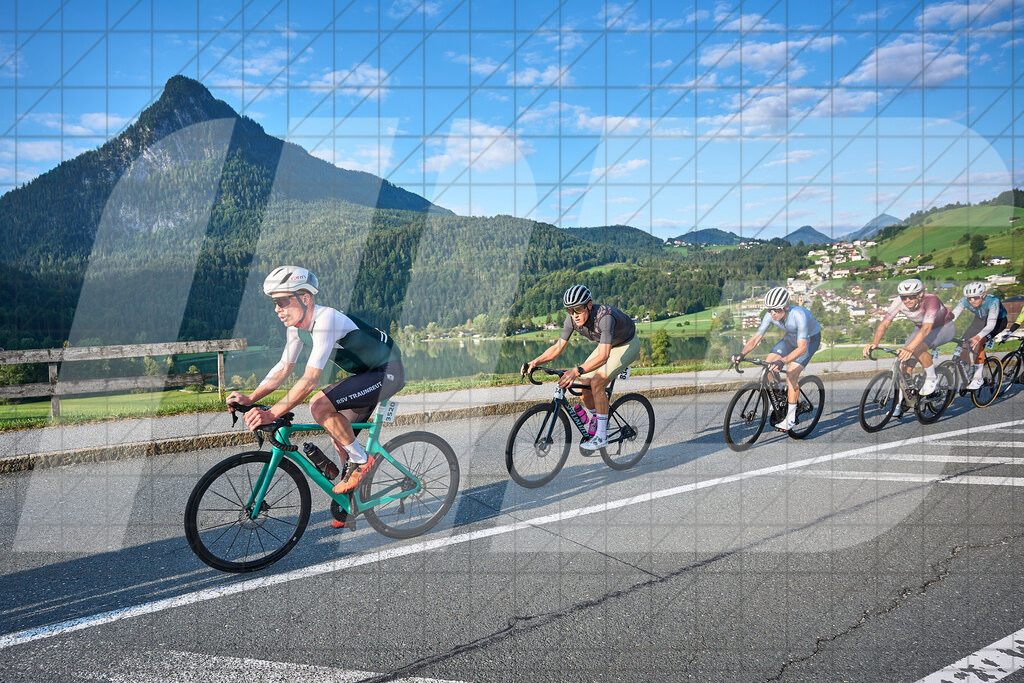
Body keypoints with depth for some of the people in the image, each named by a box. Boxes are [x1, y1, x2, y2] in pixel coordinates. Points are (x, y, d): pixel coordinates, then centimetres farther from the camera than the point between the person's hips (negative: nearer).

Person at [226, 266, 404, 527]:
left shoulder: (326, 320, -28)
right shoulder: (297, 325, 0)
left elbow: (310, 380, -33)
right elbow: (283, 368, 5)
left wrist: (271, 414, -34)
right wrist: (250, 399, -6)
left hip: (387, 372, -9)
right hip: (366, 373, 9)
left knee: (320, 406, -25)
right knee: (339, 435, 11)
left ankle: (361, 460, -6)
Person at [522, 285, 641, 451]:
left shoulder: (604, 317, -39)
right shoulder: (572, 319, -19)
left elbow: (602, 357, -45)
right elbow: (558, 347, -12)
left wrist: (576, 371, -57)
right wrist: (534, 362, -26)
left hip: (628, 345, -7)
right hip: (608, 345, 7)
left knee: (596, 383, -24)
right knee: (582, 384, -6)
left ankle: (601, 436, -14)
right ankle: (596, 420, 19)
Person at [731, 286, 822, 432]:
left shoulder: (799, 315, -40)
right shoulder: (770, 315, -24)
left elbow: (802, 347, -45)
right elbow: (756, 338, -23)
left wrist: (782, 361, -58)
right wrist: (742, 353, -41)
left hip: (810, 339, -6)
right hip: (791, 337, 6)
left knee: (791, 375, -20)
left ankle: (790, 419, -9)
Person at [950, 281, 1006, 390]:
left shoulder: (993, 301, -37)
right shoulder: (965, 301, -26)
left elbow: (991, 324, -43)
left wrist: (978, 336, -61)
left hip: (998, 321, -5)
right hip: (980, 320, 5)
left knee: (978, 343, -28)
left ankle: (978, 378, -18)